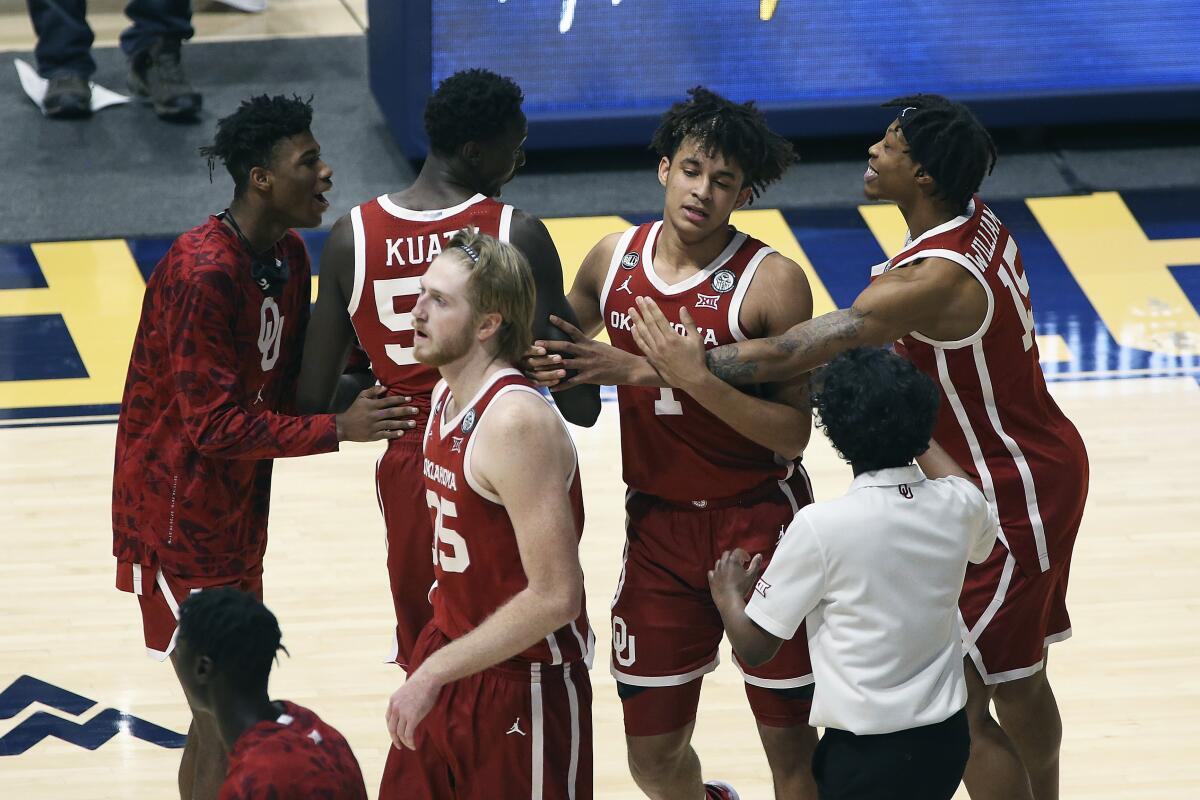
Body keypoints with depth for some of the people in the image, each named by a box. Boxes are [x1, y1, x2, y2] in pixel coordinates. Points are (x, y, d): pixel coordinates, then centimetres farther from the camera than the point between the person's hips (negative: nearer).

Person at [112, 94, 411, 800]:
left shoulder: (289, 257, 4)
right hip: (180, 518, -9)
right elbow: (215, 425, -26)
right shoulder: (204, 272, -25)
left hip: (236, 513, 9)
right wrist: (338, 429, -25)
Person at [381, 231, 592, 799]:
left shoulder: (517, 423, -23)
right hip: (449, 657, 9)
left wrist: (435, 673, -23)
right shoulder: (446, 398, 6)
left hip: (522, 688, -9)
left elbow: (554, 597, -27)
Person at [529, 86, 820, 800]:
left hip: (759, 525, -4)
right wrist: (546, 365, -4)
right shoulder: (613, 261, 1)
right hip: (657, 526, 5)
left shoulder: (771, 281, -15)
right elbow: (561, 346, 21)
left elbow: (794, 433, -17)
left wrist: (699, 380, -30)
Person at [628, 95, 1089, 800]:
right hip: (1042, 473, 10)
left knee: (957, 707, -4)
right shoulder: (977, 223, 1)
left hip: (1013, 496, -10)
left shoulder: (934, 280, -29)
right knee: (1019, 685, 21)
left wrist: (689, 367, -24)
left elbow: (799, 352, -31)